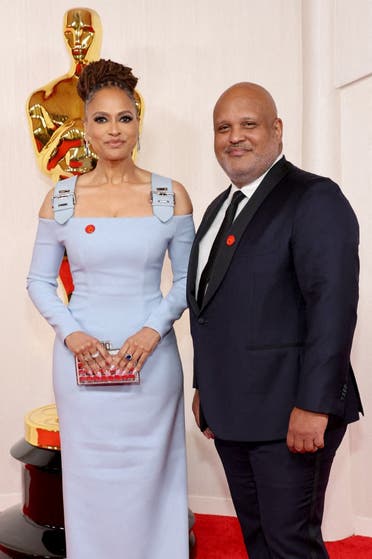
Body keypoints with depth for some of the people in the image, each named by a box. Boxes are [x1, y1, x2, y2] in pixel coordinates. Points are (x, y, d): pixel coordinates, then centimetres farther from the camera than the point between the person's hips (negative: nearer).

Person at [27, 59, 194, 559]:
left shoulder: (171, 195, 0)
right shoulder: (61, 199, 2)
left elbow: (187, 279, 4)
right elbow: (39, 281, 7)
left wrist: (155, 327, -12)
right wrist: (70, 332, -9)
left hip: (151, 357, 0)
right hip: (83, 358, 1)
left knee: (150, 479, 9)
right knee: (91, 480, 10)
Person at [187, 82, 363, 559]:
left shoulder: (314, 198, -10)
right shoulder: (219, 208, 16)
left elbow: (333, 305, -19)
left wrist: (313, 407, -22)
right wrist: (205, 387, 18)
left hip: (288, 412, -8)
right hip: (229, 412, 8)